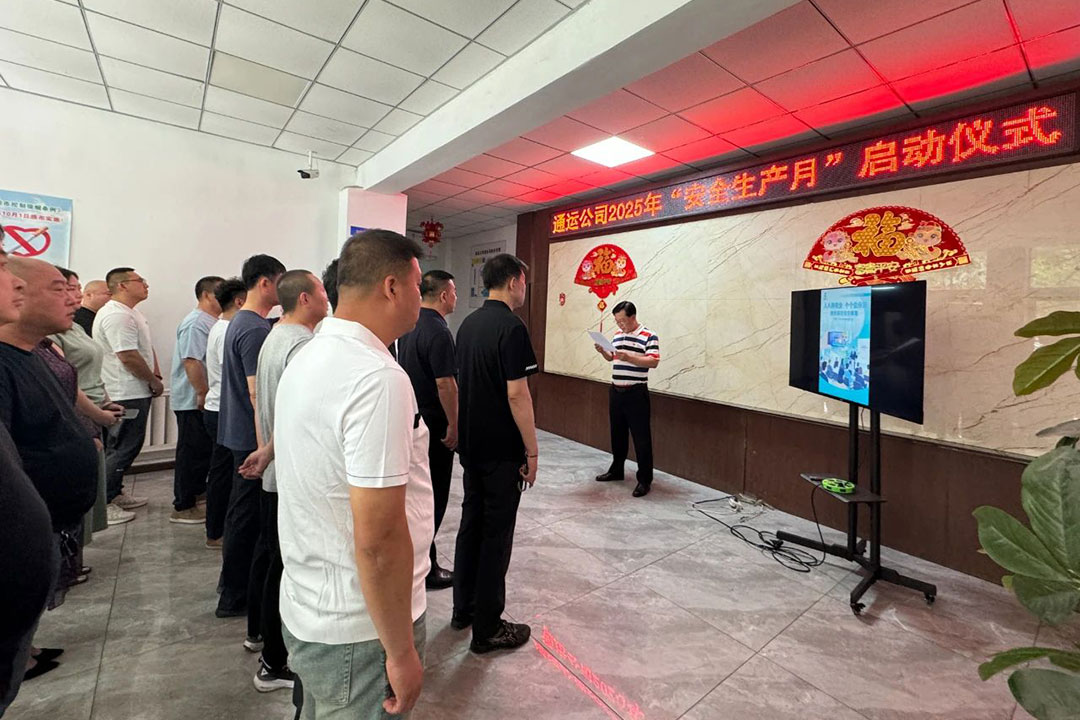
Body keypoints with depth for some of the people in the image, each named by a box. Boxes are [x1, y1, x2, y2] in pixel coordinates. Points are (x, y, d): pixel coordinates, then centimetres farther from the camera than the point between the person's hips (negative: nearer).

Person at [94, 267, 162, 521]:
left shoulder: (131, 313, 16)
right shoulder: (116, 315, -18)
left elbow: (146, 348, 20)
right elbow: (128, 357, -23)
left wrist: (155, 375, 8)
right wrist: (154, 381, -13)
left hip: (135, 392, 11)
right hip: (127, 394, -11)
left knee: (120, 446, 18)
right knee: (123, 448, -4)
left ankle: (115, 494, 29)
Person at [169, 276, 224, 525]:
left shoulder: (212, 322, 15)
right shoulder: (196, 324, -17)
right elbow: (191, 361, -25)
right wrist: (203, 394, -23)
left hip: (208, 400, 10)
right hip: (194, 400, -10)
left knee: (204, 449, 19)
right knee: (192, 451, -1)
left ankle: (197, 491, 34)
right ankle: (183, 507, 9)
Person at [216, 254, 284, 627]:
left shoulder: (239, 322, 13)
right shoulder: (256, 328, -20)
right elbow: (257, 391, -23)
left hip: (241, 433, 11)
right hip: (254, 436, -11)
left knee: (242, 513, 20)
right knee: (247, 516, 2)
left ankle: (235, 587, 35)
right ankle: (235, 596, 17)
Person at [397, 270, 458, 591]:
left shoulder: (409, 326, 8)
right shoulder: (438, 332, -20)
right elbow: (445, 383, -23)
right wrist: (453, 424, -15)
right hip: (433, 425, -9)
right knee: (433, 497, 2)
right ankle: (426, 568, 14)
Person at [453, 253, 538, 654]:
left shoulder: (467, 325, 9)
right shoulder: (511, 328, -18)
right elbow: (517, 394, -21)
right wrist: (532, 452, -13)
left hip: (471, 446, 8)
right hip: (502, 451, -8)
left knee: (471, 523, 18)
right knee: (496, 534, 3)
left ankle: (463, 608, 33)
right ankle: (487, 629, 17)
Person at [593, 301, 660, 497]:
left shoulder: (649, 337, -9)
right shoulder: (617, 335, 12)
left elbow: (653, 362, -18)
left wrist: (629, 357, -27)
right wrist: (603, 351, 0)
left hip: (636, 393, -7)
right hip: (616, 391, 7)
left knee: (641, 436, -2)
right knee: (617, 433, 16)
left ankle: (645, 479, 6)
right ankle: (616, 470, 31)